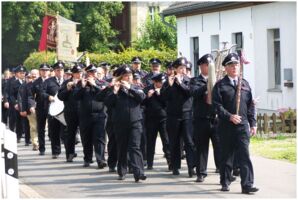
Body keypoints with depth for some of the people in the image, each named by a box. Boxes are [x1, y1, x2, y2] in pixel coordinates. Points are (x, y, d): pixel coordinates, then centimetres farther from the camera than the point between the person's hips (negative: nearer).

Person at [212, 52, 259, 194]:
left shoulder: (245, 84, 12)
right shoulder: (220, 85, 1)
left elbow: (250, 105, 12)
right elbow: (217, 105, -8)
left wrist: (253, 123, 7)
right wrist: (230, 116, -18)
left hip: (243, 125, 2)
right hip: (226, 126, -2)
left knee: (244, 155, -6)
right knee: (226, 155, 7)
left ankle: (247, 185, -9)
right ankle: (225, 182, 20)